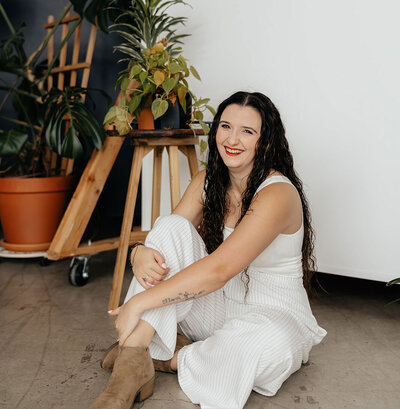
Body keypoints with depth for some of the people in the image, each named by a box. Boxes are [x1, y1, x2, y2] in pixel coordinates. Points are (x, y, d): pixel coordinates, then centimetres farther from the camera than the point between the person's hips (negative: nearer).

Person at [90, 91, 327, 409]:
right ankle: (133, 362, -25)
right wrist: (139, 253, -26)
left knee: (270, 340, -41)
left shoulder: (278, 193, -22)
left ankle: (173, 360, -12)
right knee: (171, 226, -17)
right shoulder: (207, 181, 1)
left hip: (274, 314, -4)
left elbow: (219, 269, -32)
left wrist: (138, 303, -30)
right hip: (217, 308, 5)